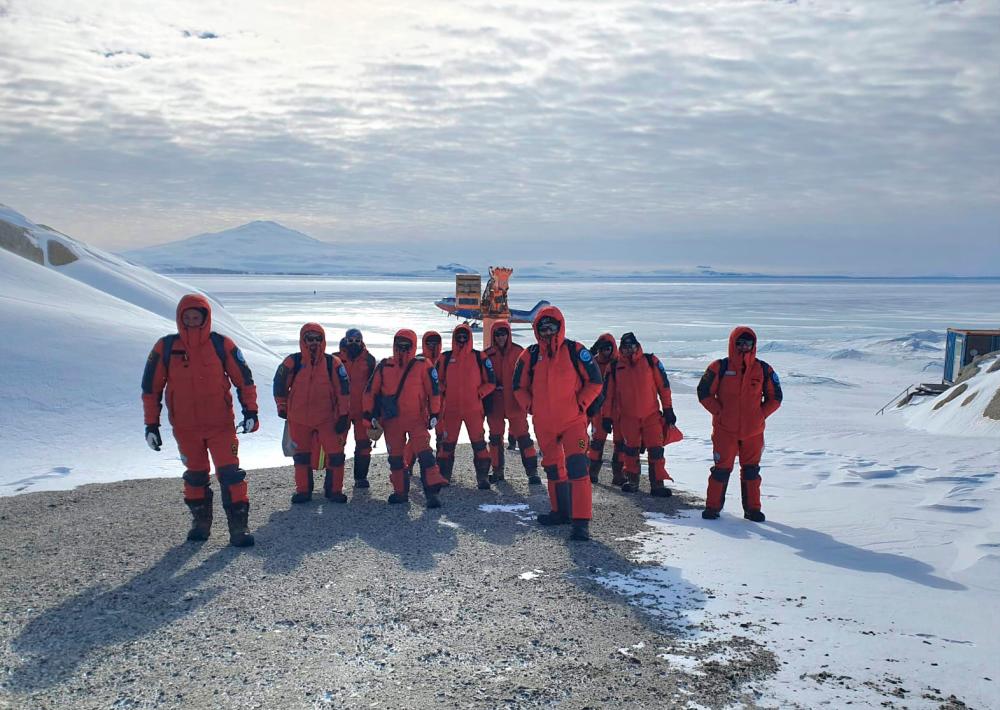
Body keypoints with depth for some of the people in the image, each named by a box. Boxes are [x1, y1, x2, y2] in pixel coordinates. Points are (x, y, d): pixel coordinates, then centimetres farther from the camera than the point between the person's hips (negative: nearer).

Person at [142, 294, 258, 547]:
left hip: (221, 424, -2)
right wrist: (151, 424, 3)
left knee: (230, 473, -9)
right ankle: (200, 521, 29)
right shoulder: (165, 348, -2)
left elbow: (244, 379, 1)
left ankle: (238, 526, -3)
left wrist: (250, 411, -6)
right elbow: (151, 388, 5)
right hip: (185, 427, 2)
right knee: (195, 476, 14)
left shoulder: (222, 345, -5)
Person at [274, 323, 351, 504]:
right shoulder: (292, 362, -4)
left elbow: (344, 389, -3)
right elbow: (280, 384, 9)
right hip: (298, 419, 1)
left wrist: (344, 415, -5)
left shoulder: (333, 363, -6)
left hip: (327, 419, -1)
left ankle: (334, 489, 11)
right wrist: (282, 407, 14)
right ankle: (303, 490, 23)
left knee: (335, 453, -4)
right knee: (301, 455, 10)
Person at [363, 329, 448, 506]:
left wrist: (434, 415, -2)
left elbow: (434, 391, 0)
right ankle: (400, 492, 24)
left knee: (425, 454, -14)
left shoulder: (423, 366, -4)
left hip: (417, 419, -3)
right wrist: (370, 417, 5)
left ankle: (432, 492, -12)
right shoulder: (384, 367, 3)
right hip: (392, 420, 3)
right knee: (395, 457, 10)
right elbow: (370, 392, 8)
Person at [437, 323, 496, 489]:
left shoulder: (479, 357, 1)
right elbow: (438, 381, 14)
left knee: (479, 443, -3)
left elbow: (490, 382, 4)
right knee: (447, 444, 6)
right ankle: (443, 476, 17)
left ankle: (482, 477, 5)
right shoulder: (445, 358, 5)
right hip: (451, 409, 1)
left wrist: (479, 394, -5)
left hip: (474, 408, -1)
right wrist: (444, 393, 1)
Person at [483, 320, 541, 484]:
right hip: (495, 403, 2)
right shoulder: (487, 355, 4)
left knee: (522, 436, -5)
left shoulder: (519, 352, 0)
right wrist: (485, 400, 2)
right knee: (495, 437, 10)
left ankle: (532, 472, -1)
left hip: (515, 403, -2)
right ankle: (497, 471, 21)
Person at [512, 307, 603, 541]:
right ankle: (561, 511, 32)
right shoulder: (530, 355, 2)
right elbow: (519, 386, 13)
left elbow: (594, 381, -1)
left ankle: (581, 521, -15)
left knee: (576, 466, -16)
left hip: (573, 421, -4)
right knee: (552, 468, 15)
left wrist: (581, 405, -7)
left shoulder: (575, 351, -7)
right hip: (544, 423, 4)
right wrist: (530, 407, 3)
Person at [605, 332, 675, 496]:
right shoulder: (616, 367, 3)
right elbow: (610, 393, 9)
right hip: (628, 417, 1)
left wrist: (668, 409, -1)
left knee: (656, 450, -4)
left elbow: (664, 386, 0)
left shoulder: (651, 361, -2)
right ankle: (632, 481, 25)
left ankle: (657, 484, 3)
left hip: (651, 415, -1)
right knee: (631, 450, 11)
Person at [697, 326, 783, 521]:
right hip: (725, 430, -2)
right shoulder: (720, 367, -6)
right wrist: (719, 412, -8)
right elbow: (704, 392, -1)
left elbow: (775, 397, 9)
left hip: (753, 431, 2)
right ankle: (713, 506, 14)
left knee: (751, 470, 10)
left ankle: (752, 508, 20)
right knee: (722, 469, 1)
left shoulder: (763, 370, 1)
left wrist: (761, 414, -3)